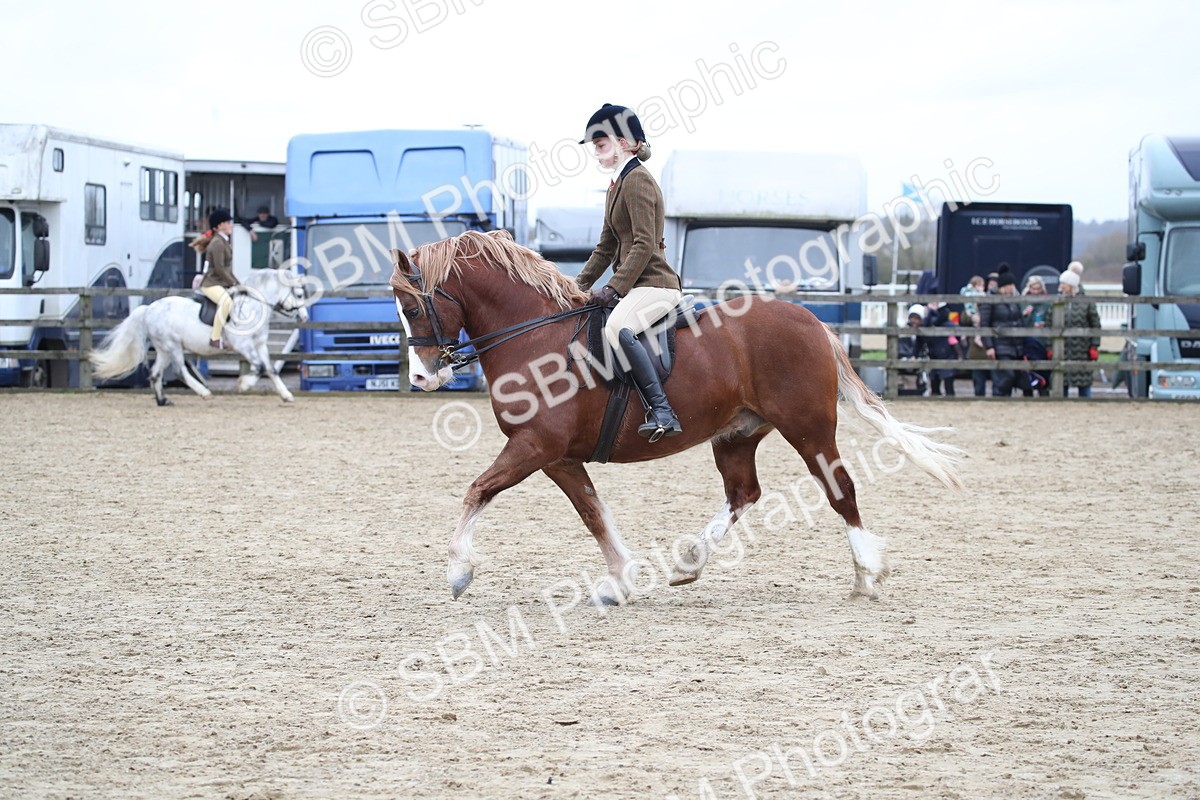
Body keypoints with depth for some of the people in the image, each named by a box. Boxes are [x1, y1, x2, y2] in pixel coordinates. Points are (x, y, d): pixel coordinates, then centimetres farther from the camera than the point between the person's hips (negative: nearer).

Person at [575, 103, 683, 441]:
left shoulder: (637, 181, -11)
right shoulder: (618, 184, 21)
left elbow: (644, 245, -20)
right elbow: (606, 247, 25)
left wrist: (613, 288, -23)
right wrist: (580, 285, 17)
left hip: (653, 283, -11)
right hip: (636, 285, 11)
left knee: (617, 328, -36)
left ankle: (662, 412, -42)